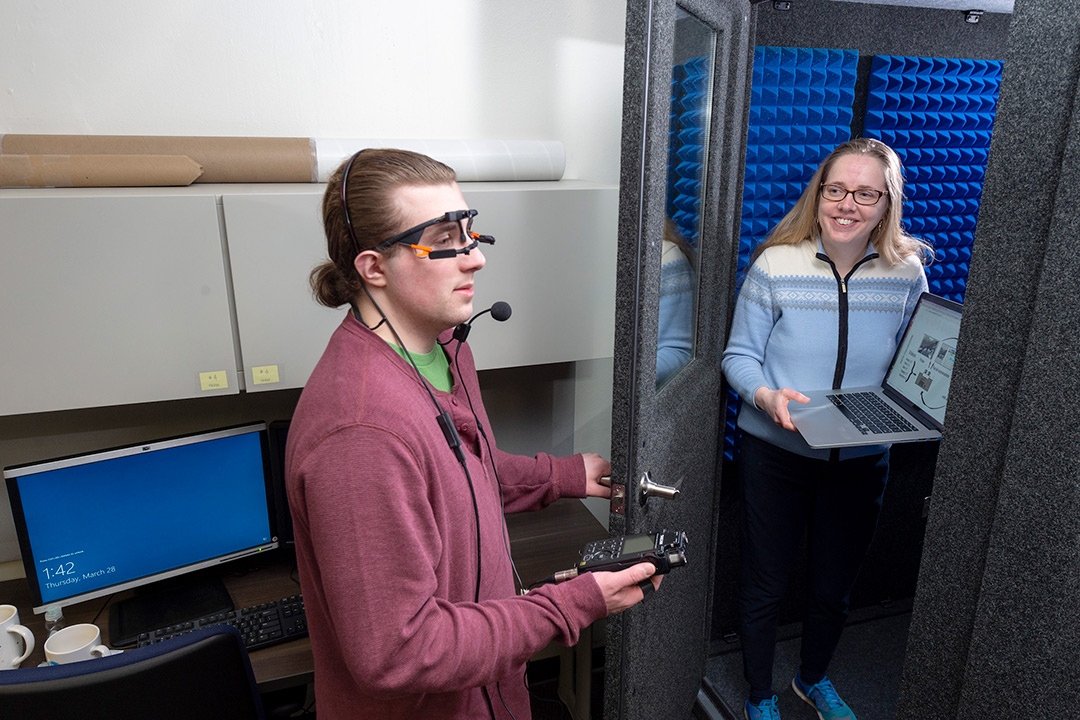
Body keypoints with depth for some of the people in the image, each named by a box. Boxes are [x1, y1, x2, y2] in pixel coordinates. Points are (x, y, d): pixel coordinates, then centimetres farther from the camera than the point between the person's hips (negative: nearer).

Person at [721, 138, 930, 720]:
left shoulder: (906, 274, -5)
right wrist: (764, 395, -26)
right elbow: (739, 354, -7)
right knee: (764, 584, 13)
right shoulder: (775, 265, -13)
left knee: (833, 588, 21)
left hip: (861, 461, 3)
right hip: (775, 453, -2)